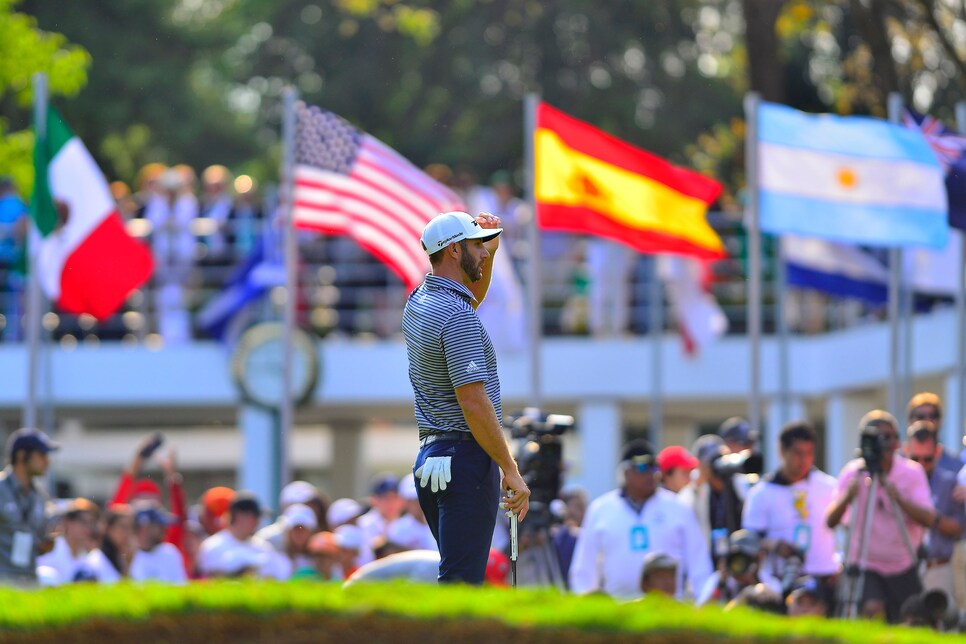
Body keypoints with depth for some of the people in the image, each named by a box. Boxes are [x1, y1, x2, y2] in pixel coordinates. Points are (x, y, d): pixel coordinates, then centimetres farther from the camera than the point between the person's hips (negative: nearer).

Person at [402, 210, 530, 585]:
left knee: (458, 573, 17)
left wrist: (490, 251, 18)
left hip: (430, 455, 10)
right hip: (467, 457, -10)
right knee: (460, 581, -12)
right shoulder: (457, 316, -16)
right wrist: (510, 469, -17)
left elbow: (471, 296, 35)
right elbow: (474, 402, -21)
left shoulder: (419, 303, 12)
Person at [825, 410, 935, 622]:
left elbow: (928, 519, -19)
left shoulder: (912, 473, -8)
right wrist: (847, 497, -33)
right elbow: (830, 521, -14)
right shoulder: (853, 473, -8)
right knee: (871, 609, -26)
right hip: (865, 565, -2)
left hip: (903, 565, 2)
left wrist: (898, 498, -34)